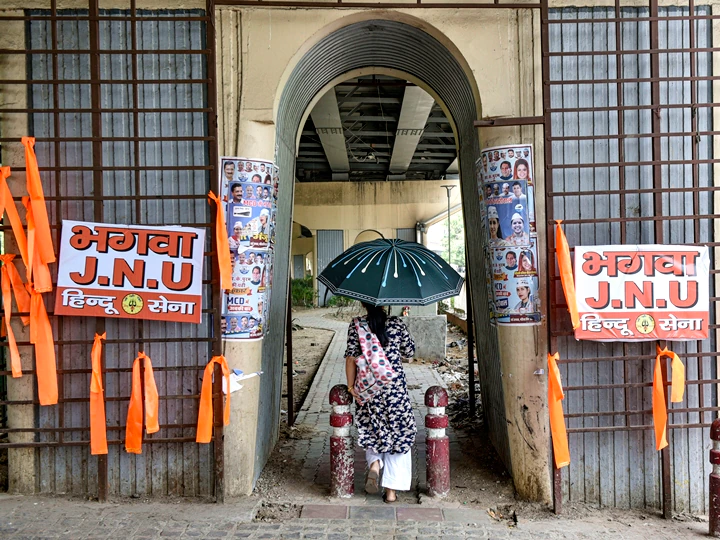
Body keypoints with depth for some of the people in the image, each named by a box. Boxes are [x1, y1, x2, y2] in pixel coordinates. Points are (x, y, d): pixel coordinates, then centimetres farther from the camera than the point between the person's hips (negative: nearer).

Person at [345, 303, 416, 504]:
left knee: (372, 429, 21)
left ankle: (374, 463, -6)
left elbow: (351, 357, -7)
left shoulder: (356, 325, -2)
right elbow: (410, 352, 7)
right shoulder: (397, 324, -2)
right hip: (395, 387, -1)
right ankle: (391, 490, 10)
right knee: (399, 433, 9)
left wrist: (351, 385, -3)